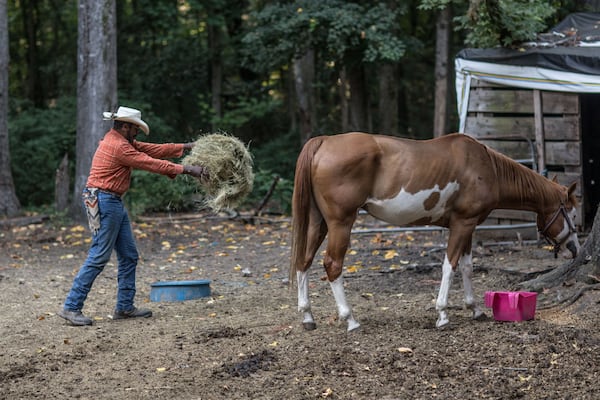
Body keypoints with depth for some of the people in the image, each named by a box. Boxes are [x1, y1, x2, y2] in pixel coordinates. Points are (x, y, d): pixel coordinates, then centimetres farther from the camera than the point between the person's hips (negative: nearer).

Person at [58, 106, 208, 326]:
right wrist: (185, 169, -14)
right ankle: (71, 307, -7)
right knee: (99, 257, -10)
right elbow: (151, 163, -17)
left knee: (129, 256, 11)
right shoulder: (118, 147, -17)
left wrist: (186, 147, 12)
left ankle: (124, 307, 16)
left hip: (115, 203, 11)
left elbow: (153, 150, 14)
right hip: (104, 202, -11)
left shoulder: (121, 141, 14)